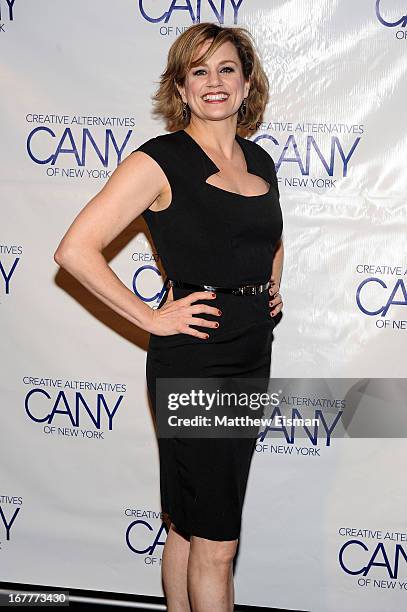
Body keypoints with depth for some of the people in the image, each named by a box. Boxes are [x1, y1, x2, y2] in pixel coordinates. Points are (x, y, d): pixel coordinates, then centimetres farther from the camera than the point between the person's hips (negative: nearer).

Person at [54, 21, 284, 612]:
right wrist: (151, 318, -15)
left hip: (253, 355, 7)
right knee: (216, 540, 0)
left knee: (190, 525, 17)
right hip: (193, 361, -6)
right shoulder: (160, 161, -11)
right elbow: (75, 249, -16)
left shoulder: (260, 161, 10)